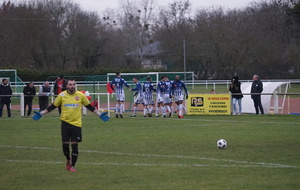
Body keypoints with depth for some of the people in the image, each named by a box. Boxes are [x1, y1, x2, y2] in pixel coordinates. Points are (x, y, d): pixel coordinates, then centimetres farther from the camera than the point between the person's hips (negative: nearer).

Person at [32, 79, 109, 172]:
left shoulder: (80, 95, -1)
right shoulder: (62, 95, -1)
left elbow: (89, 106, 10)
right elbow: (53, 106, 9)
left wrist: (99, 114, 9)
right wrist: (41, 113, 7)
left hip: (76, 123, 0)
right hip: (65, 123, 1)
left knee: (74, 145, -2)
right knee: (65, 144, 1)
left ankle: (72, 166, 11)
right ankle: (68, 159, 31)